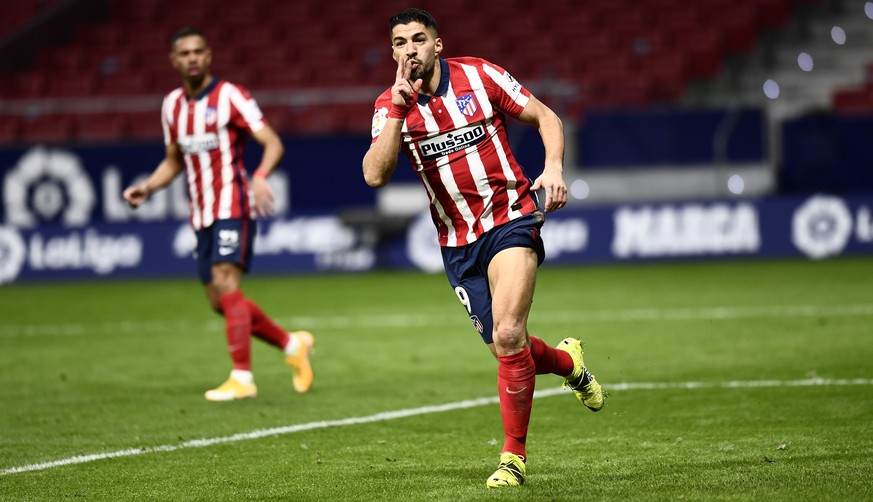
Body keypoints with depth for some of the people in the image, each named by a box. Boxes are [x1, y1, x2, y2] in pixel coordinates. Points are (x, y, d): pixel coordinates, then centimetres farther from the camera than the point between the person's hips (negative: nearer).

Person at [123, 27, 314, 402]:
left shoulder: (230, 96, -8)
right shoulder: (172, 105, 11)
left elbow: (272, 143, -13)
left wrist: (260, 177, -32)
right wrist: (146, 188, 6)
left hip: (233, 206, -7)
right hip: (202, 215, 7)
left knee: (224, 284, -20)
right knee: (220, 303, 7)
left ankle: (242, 378, -18)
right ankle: (293, 345, 24)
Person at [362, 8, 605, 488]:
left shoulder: (479, 75, -4)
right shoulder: (390, 106, -1)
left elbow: (546, 118, 3)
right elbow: (375, 175, -16)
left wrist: (554, 166, -14)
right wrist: (397, 109, -22)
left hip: (510, 219, -3)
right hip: (457, 241, 3)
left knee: (508, 336, -20)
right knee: (507, 349, 5)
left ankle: (513, 456, -6)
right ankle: (568, 361, 40)